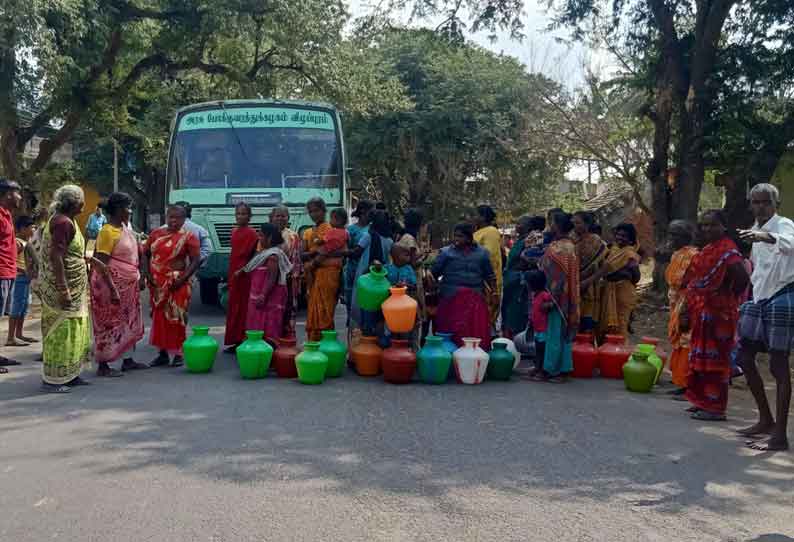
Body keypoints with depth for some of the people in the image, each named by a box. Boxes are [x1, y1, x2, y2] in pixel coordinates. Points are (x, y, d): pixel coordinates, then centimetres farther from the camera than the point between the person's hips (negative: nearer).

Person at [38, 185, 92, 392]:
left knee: (73, 332, 15)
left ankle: (68, 374, 24)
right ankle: (52, 380, 3)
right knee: (61, 333, -4)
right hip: (62, 286, -10)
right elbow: (55, 257, -24)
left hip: (73, 287, 10)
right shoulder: (63, 222, -18)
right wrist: (63, 290, -26)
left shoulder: (66, 220, 13)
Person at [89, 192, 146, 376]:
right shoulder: (108, 231, -17)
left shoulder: (125, 228, 10)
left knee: (129, 323, 15)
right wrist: (112, 289, -24)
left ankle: (128, 360, 25)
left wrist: (140, 277, 17)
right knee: (109, 324, -3)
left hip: (128, 285, 9)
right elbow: (101, 264, -21)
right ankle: (102, 366, 5)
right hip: (112, 284, -9)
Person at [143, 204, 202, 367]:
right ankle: (163, 353, 17)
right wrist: (147, 273, 0)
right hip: (157, 284, 5)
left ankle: (178, 353, 7)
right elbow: (145, 254, 13)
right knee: (159, 317, 8)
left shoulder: (188, 237, -4)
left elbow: (196, 260, -9)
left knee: (175, 318, -3)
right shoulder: (156, 233, 9)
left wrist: (183, 279, -17)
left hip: (176, 284, -5)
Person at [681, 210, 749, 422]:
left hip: (718, 313, -9)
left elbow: (742, 277, -24)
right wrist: (689, 311, 15)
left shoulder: (727, 249, -12)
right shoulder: (706, 251, 15)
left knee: (714, 358, -4)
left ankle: (715, 407, 2)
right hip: (702, 313, 9)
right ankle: (703, 401, 23)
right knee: (701, 356, 14)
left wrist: (729, 297, -10)